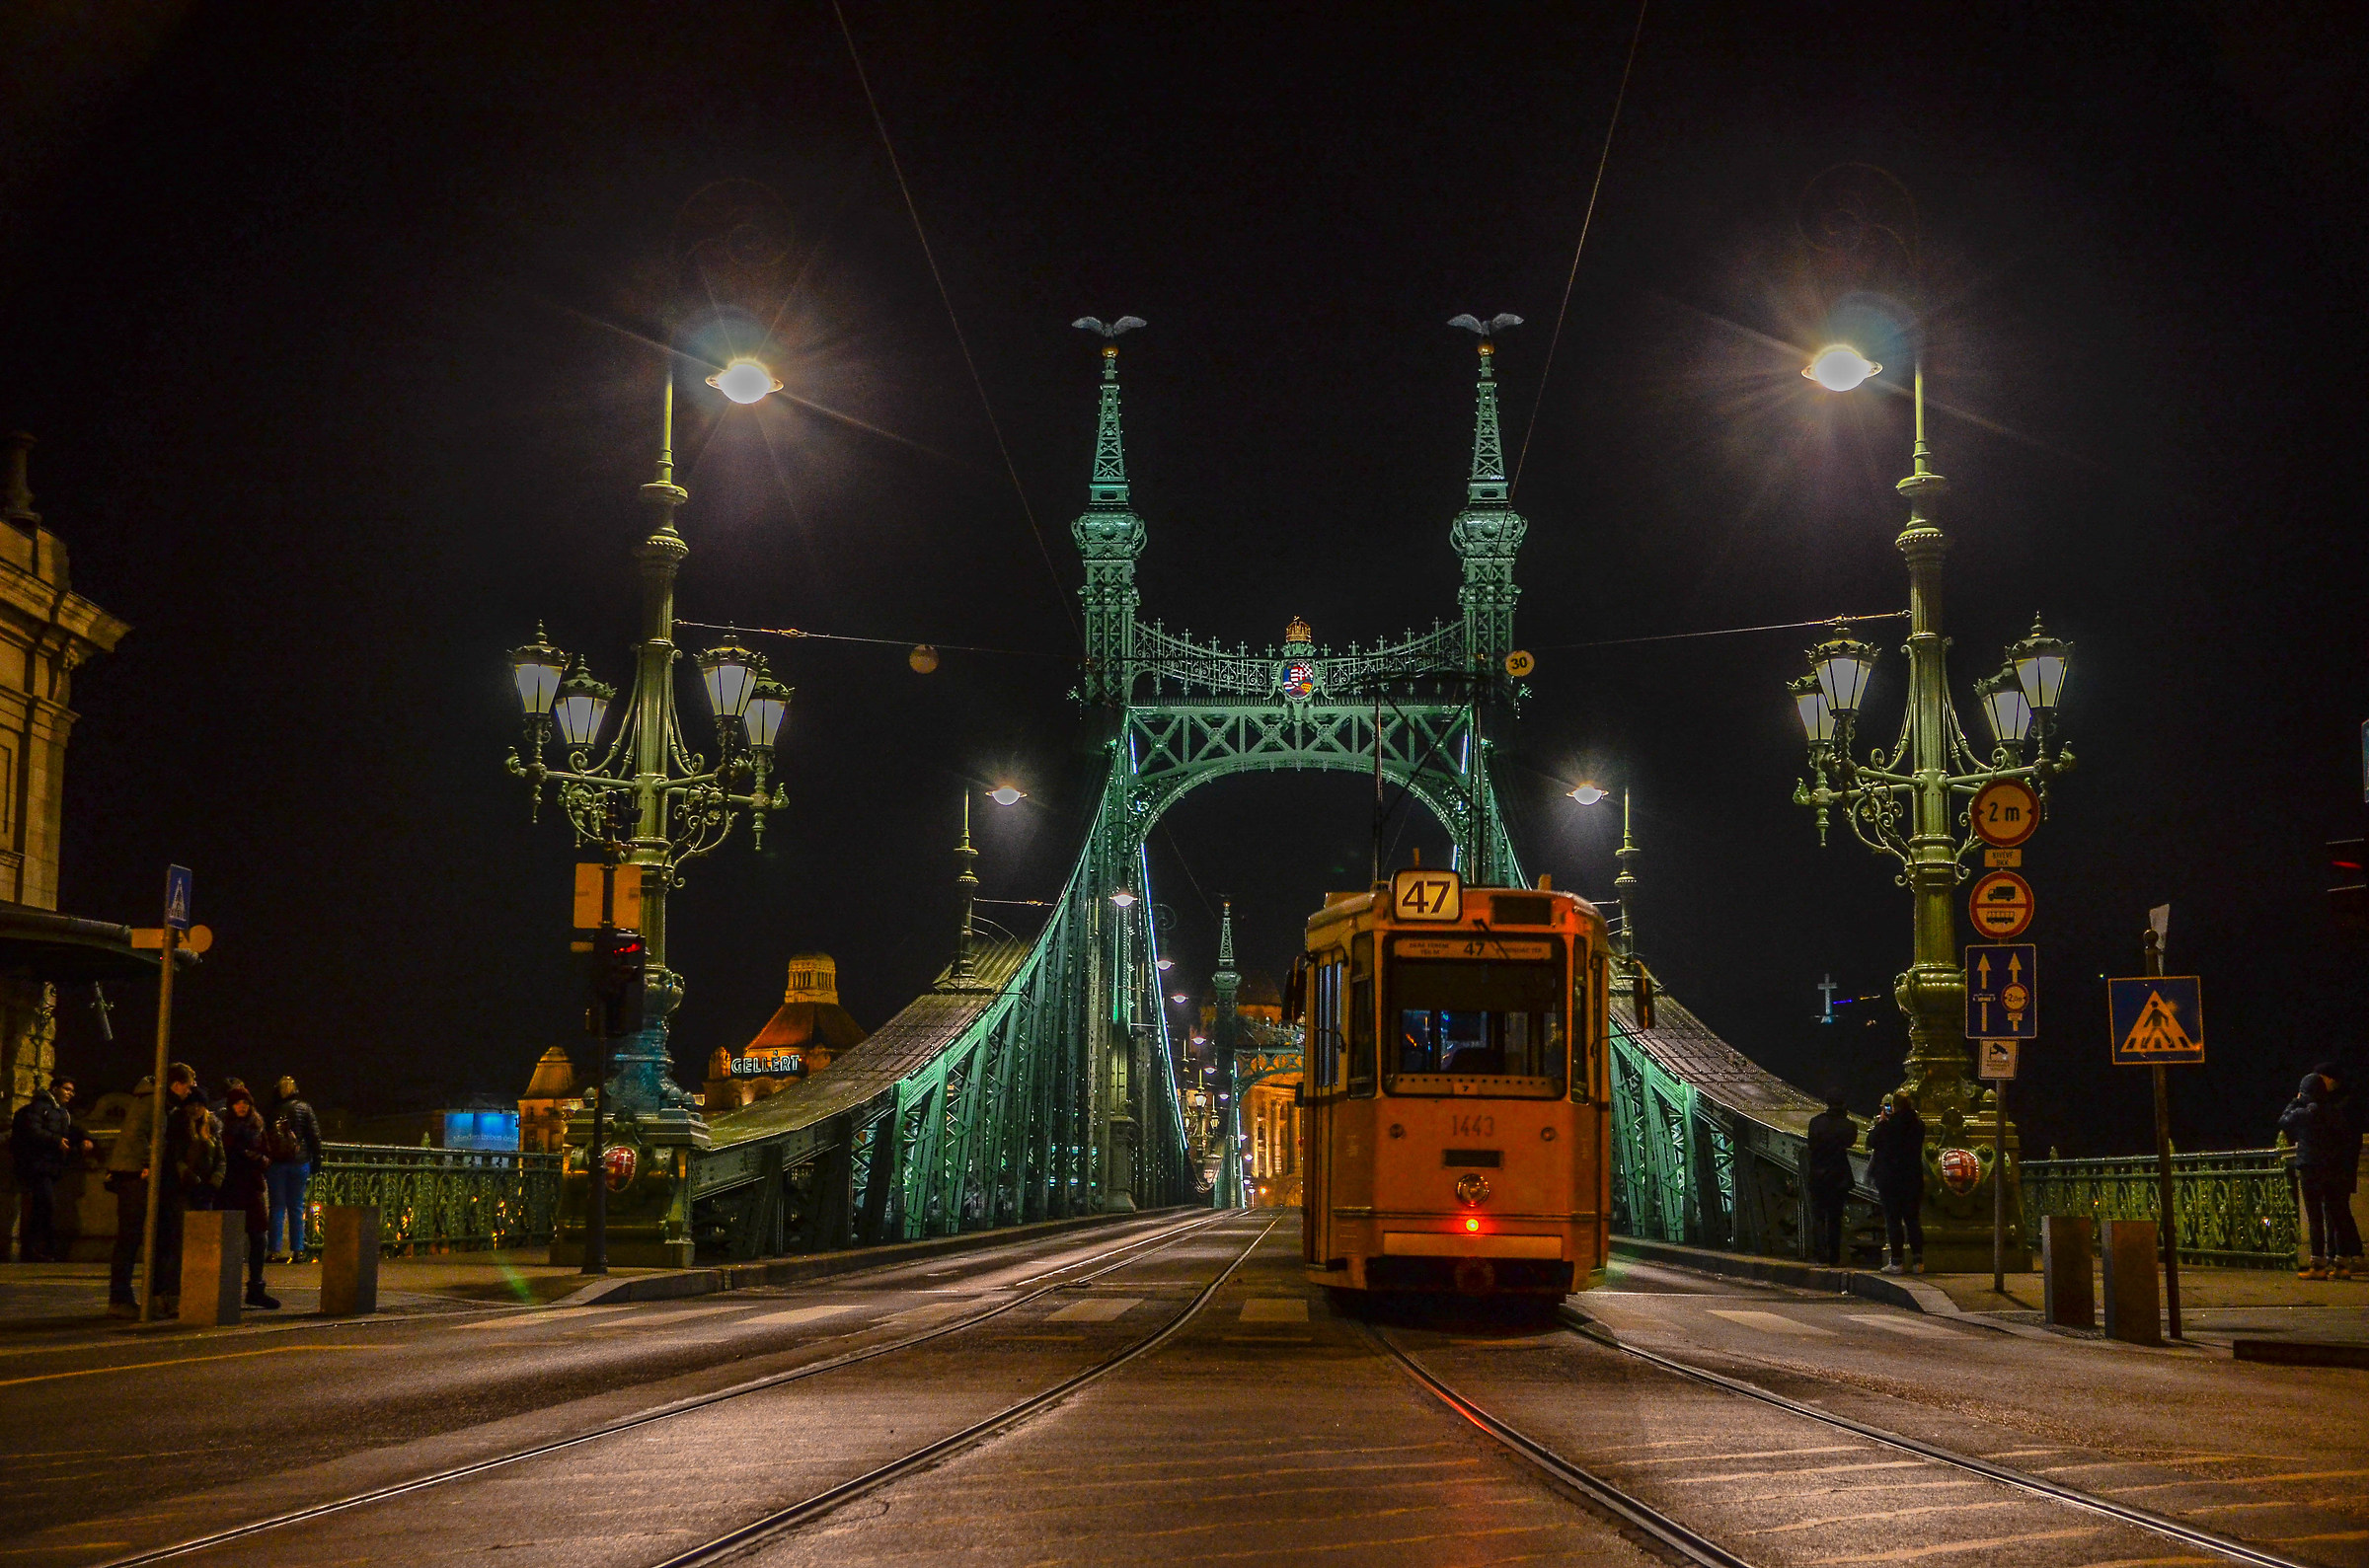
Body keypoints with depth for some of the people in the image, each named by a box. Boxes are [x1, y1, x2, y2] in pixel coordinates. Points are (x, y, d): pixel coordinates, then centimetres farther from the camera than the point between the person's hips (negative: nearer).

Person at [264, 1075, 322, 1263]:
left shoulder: (271, 1111, 0)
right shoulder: (304, 1109, 0)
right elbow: (315, 1136, -1)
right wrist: (316, 1161, 5)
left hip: (276, 1163, 0)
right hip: (299, 1163, 0)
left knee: (277, 1207, 4)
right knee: (296, 1208, 7)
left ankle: (275, 1250, 0)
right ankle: (297, 1250, 4)